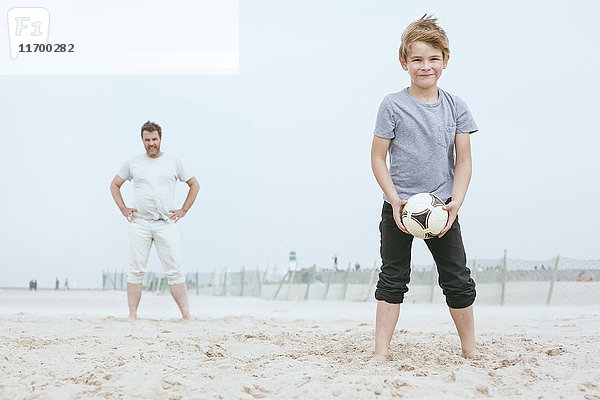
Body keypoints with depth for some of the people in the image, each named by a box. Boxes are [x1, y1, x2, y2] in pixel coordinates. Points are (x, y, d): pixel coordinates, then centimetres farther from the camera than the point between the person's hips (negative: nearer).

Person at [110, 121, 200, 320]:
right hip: (139, 223, 0)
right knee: (136, 270, -2)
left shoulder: (174, 162, 8)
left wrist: (184, 210, 9)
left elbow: (194, 185, 17)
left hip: (166, 223, 0)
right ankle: (132, 316, 1)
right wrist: (123, 209, 9)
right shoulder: (133, 163, 9)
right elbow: (114, 185, 21)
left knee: (175, 271, -3)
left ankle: (186, 315, -3)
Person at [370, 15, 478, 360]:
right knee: (393, 278, 3)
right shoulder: (393, 106, -6)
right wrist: (395, 201, -14)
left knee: (459, 280, 6)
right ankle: (381, 351, 9)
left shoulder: (456, 107, 2)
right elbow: (378, 158, -4)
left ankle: (470, 350, 20)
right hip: (399, 207, -2)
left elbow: (464, 161, 3)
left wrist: (456, 202, -10)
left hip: (442, 207, 2)